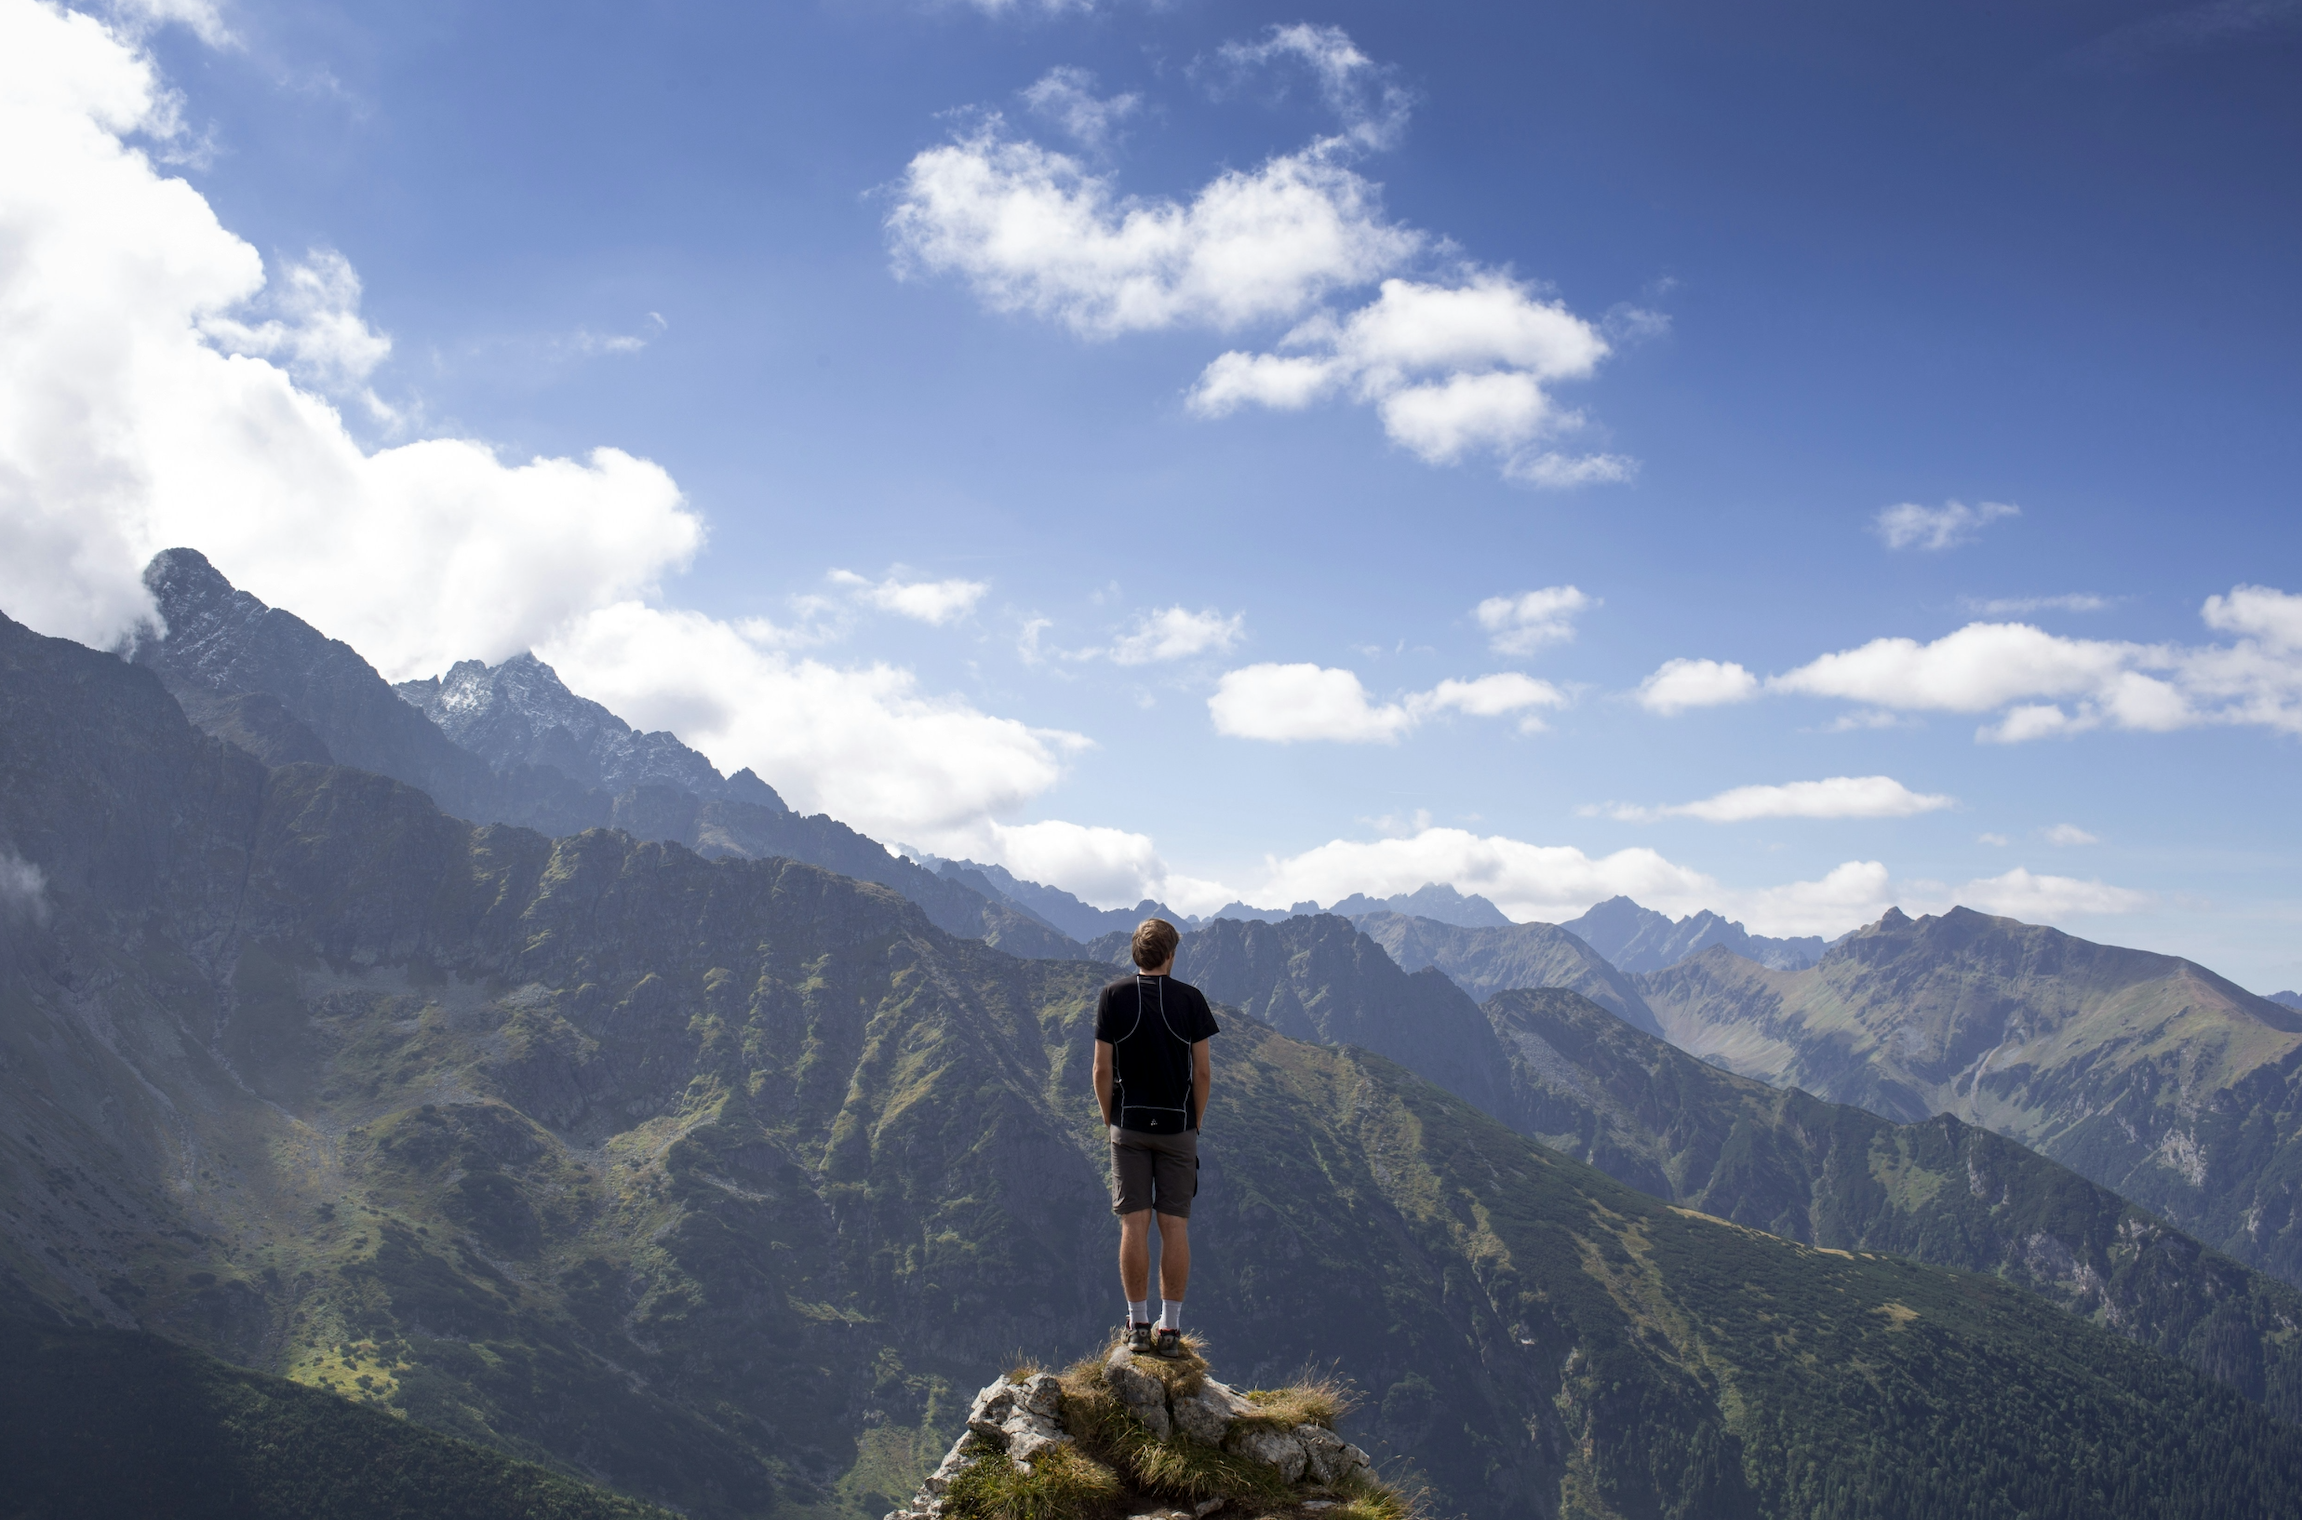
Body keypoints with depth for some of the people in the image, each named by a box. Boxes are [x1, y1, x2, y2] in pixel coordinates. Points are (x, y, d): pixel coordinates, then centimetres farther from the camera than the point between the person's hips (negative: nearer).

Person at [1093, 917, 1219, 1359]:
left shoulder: (1113, 997, -2)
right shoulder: (1190, 999, -3)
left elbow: (1103, 1069, -3)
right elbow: (1202, 1072, -2)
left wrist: (1109, 1120, 9)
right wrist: (1195, 1123, 9)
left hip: (1129, 1126, 0)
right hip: (1177, 1126, 0)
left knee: (1134, 1225, 3)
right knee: (1175, 1226, 4)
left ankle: (1138, 1325, 5)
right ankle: (1170, 1328, 5)